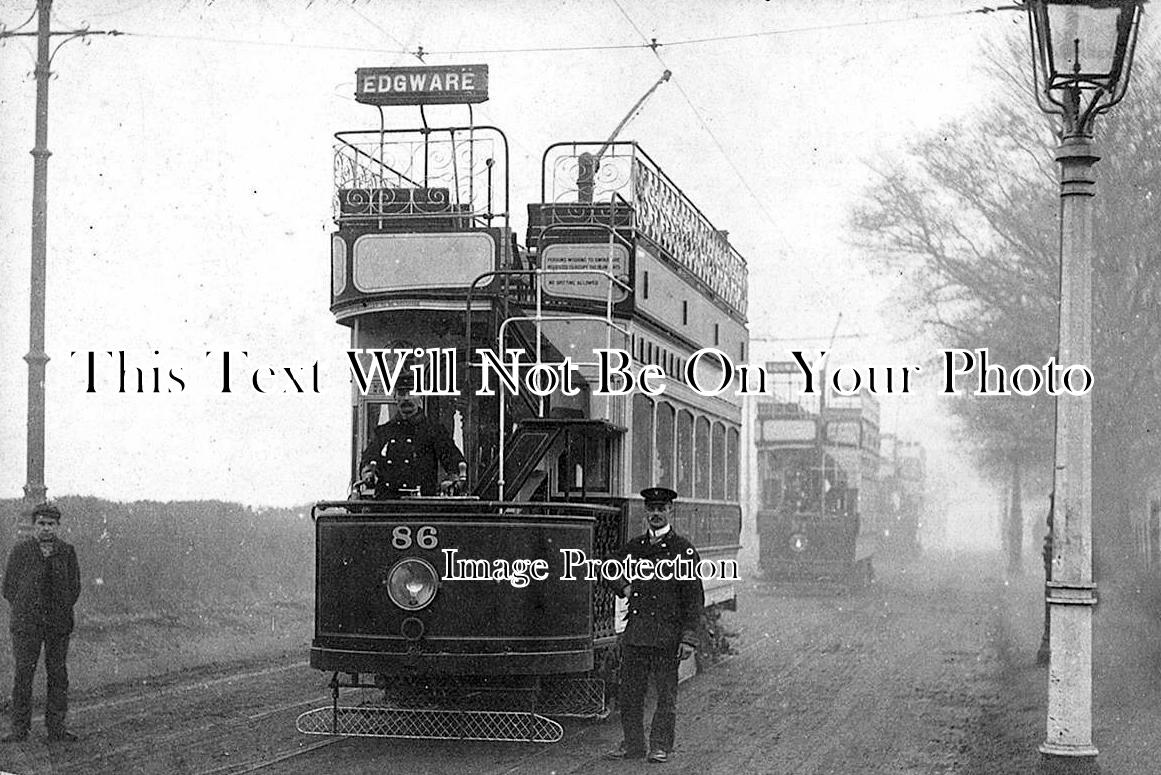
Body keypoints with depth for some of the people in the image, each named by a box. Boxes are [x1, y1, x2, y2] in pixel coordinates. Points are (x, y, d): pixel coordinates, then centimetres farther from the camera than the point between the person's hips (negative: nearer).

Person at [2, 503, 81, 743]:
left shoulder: (67, 552, 7)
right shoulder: (20, 551, 4)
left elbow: (74, 588, 11)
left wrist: (60, 612, 3)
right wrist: (25, 612, 2)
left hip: (59, 624, 1)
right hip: (26, 624, -1)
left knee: (58, 676, 1)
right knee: (23, 674, -4)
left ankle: (56, 728, 8)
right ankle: (19, 729, 2)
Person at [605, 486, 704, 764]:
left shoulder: (683, 549, -2)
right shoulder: (635, 546, 12)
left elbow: (695, 597, -5)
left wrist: (689, 637, -12)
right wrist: (624, 586, 9)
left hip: (667, 635, -5)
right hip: (635, 632, 5)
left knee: (666, 694, 2)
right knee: (630, 692, 7)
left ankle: (661, 746, 12)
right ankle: (632, 743, 17)